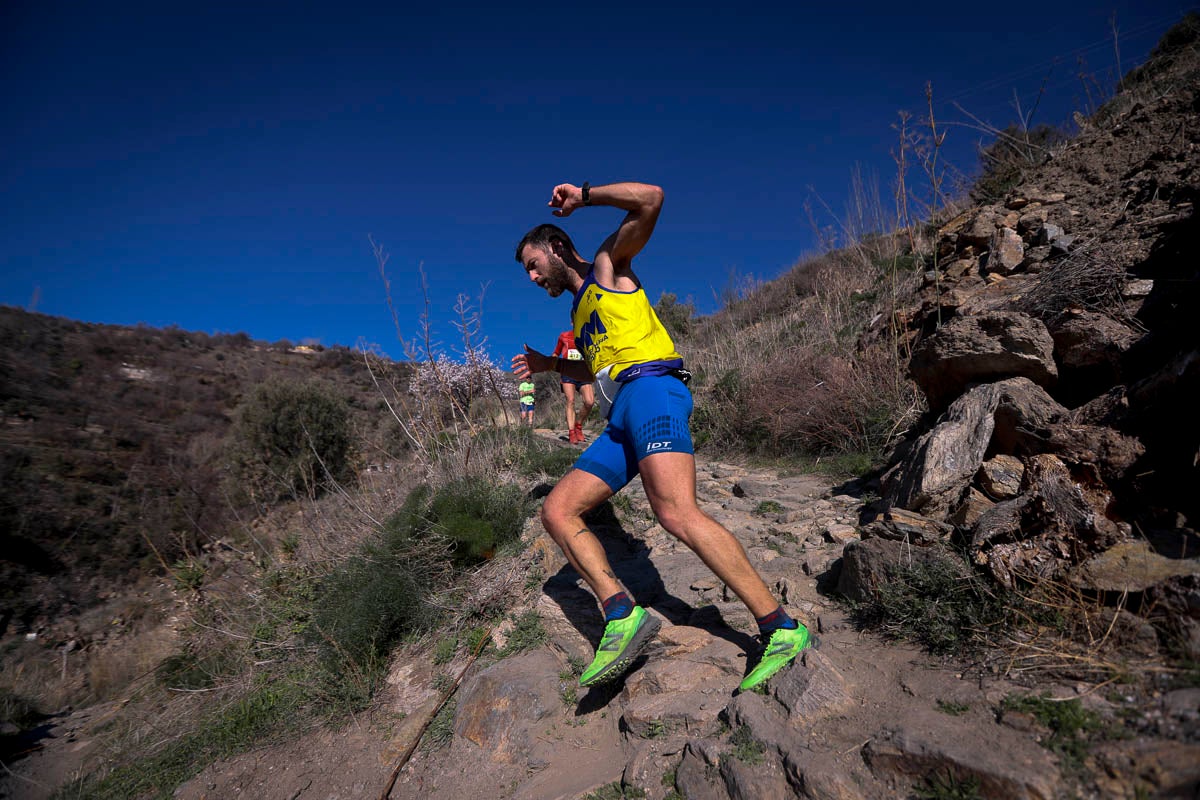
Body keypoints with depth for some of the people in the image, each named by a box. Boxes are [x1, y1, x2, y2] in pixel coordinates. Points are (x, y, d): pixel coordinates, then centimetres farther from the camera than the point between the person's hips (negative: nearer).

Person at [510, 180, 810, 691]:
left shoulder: (608, 264, 12)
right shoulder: (580, 309, 34)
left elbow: (650, 199, -3)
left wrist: (583, 196, 3)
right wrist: (551, 365, 34)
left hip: (650, 391, -9)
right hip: (620, 421, 9)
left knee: (677, 514, -27)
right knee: (556, 511, -2)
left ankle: (781, 629, -19)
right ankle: (622, 616, -13)